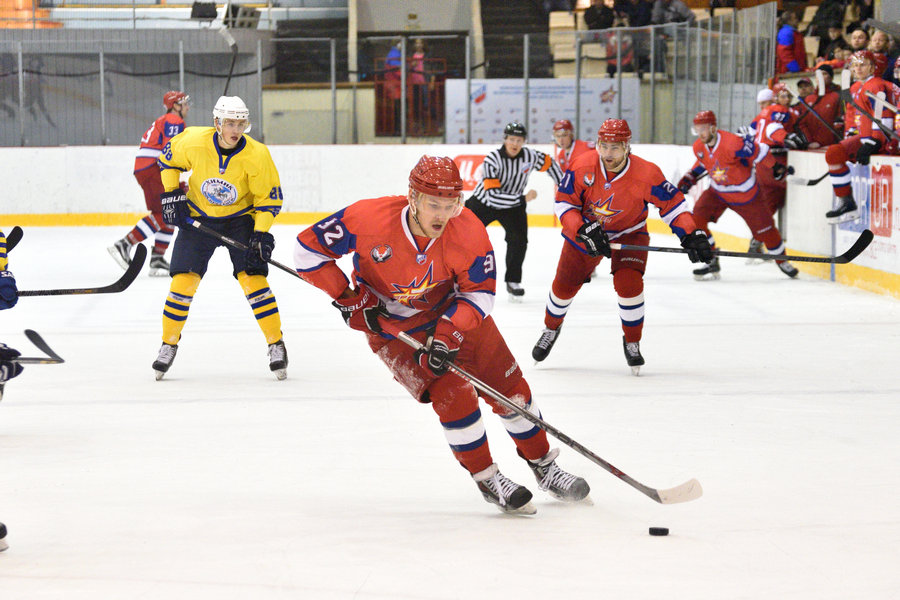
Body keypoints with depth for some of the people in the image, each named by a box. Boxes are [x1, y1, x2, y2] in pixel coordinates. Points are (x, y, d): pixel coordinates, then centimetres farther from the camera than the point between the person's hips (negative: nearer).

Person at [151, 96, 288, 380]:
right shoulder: (193, 141, -20)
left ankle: (276, 345, -3)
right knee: (183, 280, -6)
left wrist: (261, 234, -21)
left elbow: (269, 197, -13)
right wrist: (171, 194, -5)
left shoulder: (256, 154, -22)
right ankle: (169, 345, 11)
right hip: (197, 216, 1)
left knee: (252, 278, -13)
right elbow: (168, 157, 2)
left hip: (241, 217, -1)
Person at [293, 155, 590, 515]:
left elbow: (480, 292, -14)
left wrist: (449, 334, -27)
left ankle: (544, 467, 24)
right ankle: (487, 480, 1)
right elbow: (308, 250, -20)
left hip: (454, 311, 3)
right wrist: (348, 297, -19)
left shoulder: (468, 231, -25)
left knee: (509, 388, 3)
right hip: (391, 323, -3)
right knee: (453, 393, -18)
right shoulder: (370, 219, -31)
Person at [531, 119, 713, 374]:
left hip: (629, 233, -2)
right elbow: (564, 202, -16)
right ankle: (551, 328, 38)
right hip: (585, 230, 2)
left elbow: (672, 203, -16)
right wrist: (585, 231, -29)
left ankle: (632, 342, 0)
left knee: (628, 283, -23)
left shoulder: (647, 174, -27)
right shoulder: (582, 167, -25)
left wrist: (692, 236, -23)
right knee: (564, 284, 7)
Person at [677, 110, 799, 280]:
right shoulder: (699, 147, -10)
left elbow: (758, 151, -21)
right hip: (718, 192, 5)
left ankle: (782, 261, 30)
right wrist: (690, 177, 3)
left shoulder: (732, 144, -33)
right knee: (696, 219, -14)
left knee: (764, 228, 4)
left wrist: (776, 167, -12)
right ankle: (712, 262, -3)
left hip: (745, 194, -5)